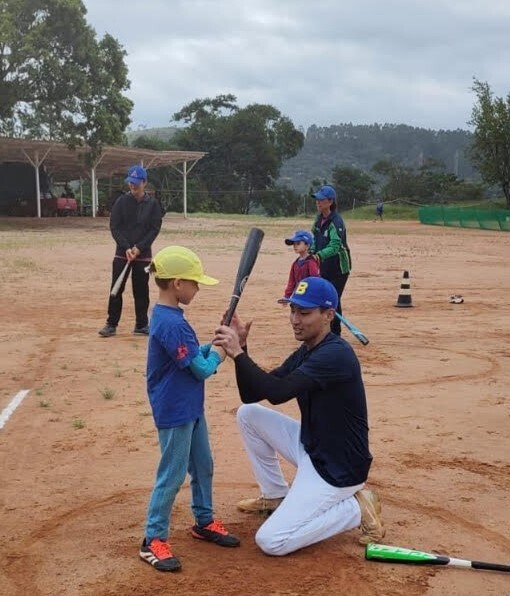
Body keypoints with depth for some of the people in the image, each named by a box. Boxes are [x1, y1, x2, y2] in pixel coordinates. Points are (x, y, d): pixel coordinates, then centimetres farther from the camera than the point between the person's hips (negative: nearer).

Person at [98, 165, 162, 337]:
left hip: (143, 254, 0)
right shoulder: (121, 202, 0)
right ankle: (111, 324, 8)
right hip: (122, 253, 0)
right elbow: (114, 227, -4)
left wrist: (139, 248, -14)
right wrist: (126, 248, -15)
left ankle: (141, 325, 15)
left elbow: (155, 229, -3)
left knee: (141, 291, 5)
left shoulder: (152, 204, 1)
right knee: (116, 289, 0)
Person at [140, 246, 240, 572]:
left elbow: (195, 355, 14)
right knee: (173, 475, 0)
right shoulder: (172, 323, -26)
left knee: (203, 465, 21)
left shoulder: (168, 317, 6)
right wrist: (222, 348, -5)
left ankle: (204, 522, 37)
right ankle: (154, 540, 12)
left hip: (191, 407, 10)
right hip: (175, 412, -10)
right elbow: (202, 368, -22)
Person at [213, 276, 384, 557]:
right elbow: (251, 395, 2)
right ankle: (276, 495, 21)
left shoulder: (336, 354, -24)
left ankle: (356, 508, 1)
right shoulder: (303, 353, 5)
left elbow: (277, 393, -34)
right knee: (248, 414, 7)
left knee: (270, 541, -12)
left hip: (338, 469, -9)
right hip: (310, 447, 9)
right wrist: (240, 348, -11)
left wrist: (237, 353, -29)